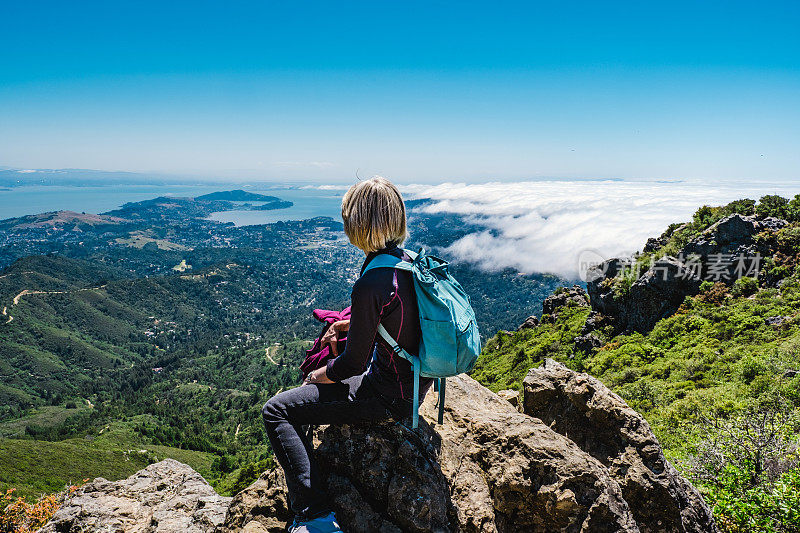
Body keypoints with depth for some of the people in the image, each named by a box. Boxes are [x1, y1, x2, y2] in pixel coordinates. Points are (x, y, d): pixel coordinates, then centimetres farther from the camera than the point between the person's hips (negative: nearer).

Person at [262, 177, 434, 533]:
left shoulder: (370, 285, -28)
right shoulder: (410, 262, -2)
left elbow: (354, 363, -20)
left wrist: (319, 376, -1)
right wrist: (350, 323, 14)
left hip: (389, 396, -9)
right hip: (415, 382, 9)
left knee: (276, 411, -2)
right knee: (330, 350, 34)